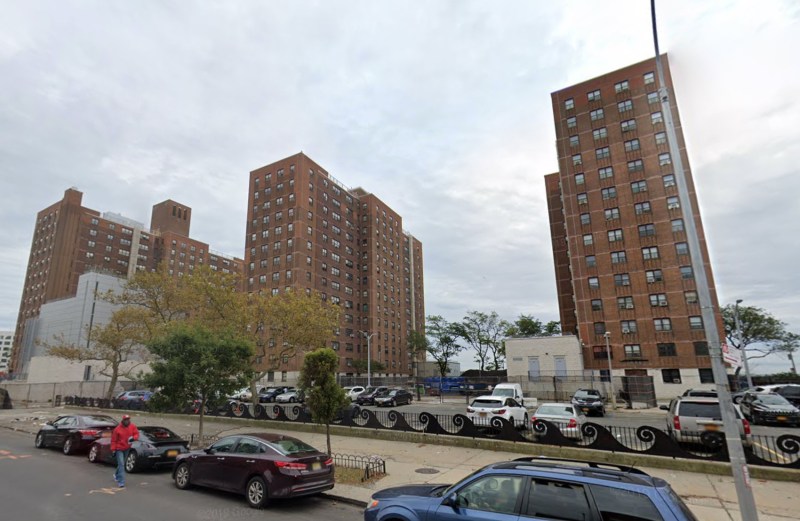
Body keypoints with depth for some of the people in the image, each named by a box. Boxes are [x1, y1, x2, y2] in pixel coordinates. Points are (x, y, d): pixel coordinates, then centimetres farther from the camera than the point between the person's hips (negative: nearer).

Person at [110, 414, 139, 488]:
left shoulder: (132, 426, -8)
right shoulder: (117, 429, -17)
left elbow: (136, 434, -1)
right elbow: (113, 440, -9)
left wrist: (133, 438, -23)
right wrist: (113, 450, -9)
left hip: (127, 448, 4)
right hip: (119, 449, -4)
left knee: (122, 463, 20)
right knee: (121, 464, -13)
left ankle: (116, 475, 47)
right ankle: (121, 482, -12)